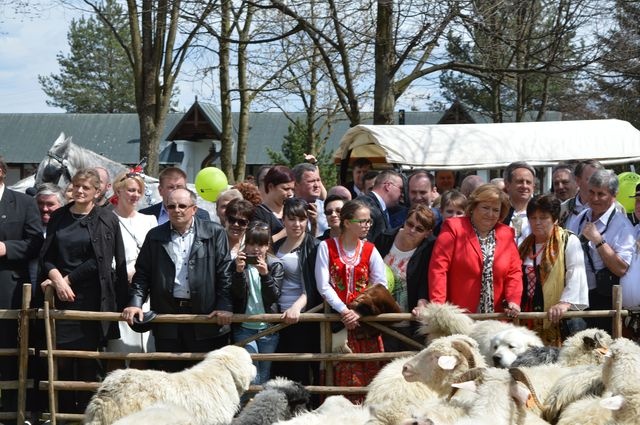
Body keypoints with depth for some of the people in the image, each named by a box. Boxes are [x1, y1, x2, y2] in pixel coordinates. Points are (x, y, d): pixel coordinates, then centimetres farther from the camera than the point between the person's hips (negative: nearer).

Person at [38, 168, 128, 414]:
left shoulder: (107, 220, 1)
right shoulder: (58, 217, 10)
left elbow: (98, 261, -5)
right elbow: (46, 256, 7)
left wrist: (68, 279, -9)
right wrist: (58, 280, -11)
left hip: (91, 299, -2)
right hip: (61, 297, 2)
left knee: (88, 358, -2)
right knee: (61, 356, -2)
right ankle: (64, 413, 6)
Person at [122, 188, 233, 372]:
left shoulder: (214, 233, 3)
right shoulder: (155, 236, 11)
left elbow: (225, 272, -1)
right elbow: (142, 274, 10)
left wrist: (225, 307, -10)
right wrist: (135, 303, -4)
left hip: (206, 316, -2)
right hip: (167, 316, 2)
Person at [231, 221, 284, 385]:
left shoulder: (275, 266, 1)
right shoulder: (239, 264, 1)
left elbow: (273, 297, -9)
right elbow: (238, 294, -9)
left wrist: (265, 274, -24)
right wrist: (239, 271, -24)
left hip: (268, 328, 1)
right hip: (244, 327, -1)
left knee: (264, 376, 8)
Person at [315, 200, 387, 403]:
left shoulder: (370, 250, 6)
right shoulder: (327, 247, 1)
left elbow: (381, 287, -1)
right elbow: (324, 285, -5)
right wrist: (343, 310, -15)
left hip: (364, 320, 2)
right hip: (337, 318, -2)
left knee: (370, 370, -4)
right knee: (343, 374, -4)